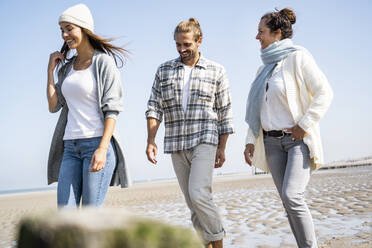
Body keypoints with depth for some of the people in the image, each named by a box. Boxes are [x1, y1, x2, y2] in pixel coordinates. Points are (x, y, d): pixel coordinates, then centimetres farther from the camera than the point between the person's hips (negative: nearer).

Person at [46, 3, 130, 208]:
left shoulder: (104, 62, -5)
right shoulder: (66, 67, 15)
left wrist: (102, 149, -21)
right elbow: (53, 106, 10)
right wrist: (50, 70, 9)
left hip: (97, 144, -6)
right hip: (70, 147, 7)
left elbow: (112, 110, -11)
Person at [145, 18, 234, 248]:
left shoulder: (216, 71, 5)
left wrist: (222, 148, 1)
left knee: (199, 195, -18)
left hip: (204, 141, -3)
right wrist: (151, 140, -5)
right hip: (176, 145, 4)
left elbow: (224, 113, 5)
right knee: (193, 203, 7)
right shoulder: (164, 70, 11)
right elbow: (154, 107, 6)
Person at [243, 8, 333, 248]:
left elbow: (324, 92, -12)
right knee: (289, 201, 6)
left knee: (292, 196, -19)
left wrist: (304, 125, -15)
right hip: (272, 142, 7)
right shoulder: (265, 68, 14)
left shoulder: (298, 57, -6)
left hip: (298, 139, -7)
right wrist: (251, 141, 11)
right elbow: (258, 109, 18)